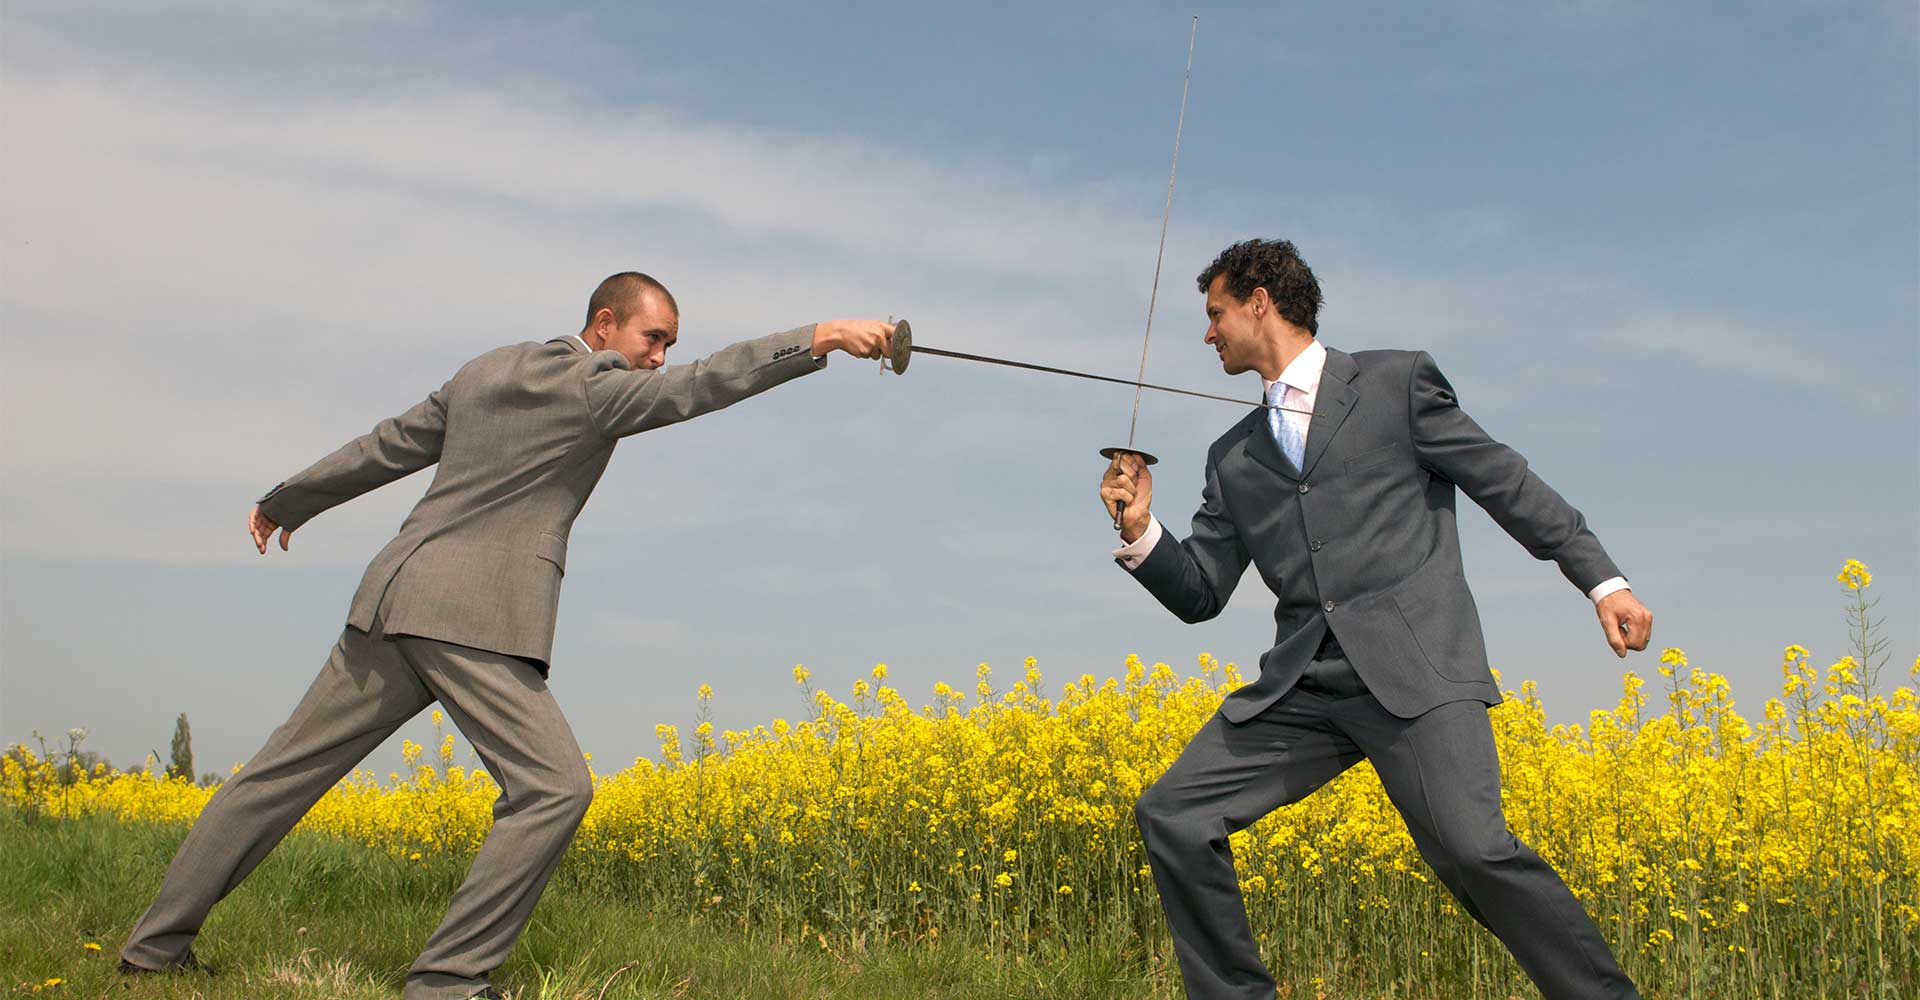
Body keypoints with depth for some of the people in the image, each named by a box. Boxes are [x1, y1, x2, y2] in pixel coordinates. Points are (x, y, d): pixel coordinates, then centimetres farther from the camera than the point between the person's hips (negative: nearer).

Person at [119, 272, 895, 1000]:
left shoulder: (486, 371, 18)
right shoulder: (593, 390, -4)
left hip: (396, 604, 9)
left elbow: (388, 447, 24)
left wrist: (285, 503, 35)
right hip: (470, 620, -9)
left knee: (286, 771, 14)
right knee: (554, 788, -8)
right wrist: (824, 338, -16)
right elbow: (704, 385, -14)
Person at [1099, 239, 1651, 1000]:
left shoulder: (1397, 381, 8)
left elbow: (1508, 483, 9)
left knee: (1471, 846, -24)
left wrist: (1603, 580, 4)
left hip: (1414, 664, -5)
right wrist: (1141, 533, 0)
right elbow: (1200, 595, 18)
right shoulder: (1233, 458, 20)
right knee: (1171, 815, -9)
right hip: (1302, 681, 5)